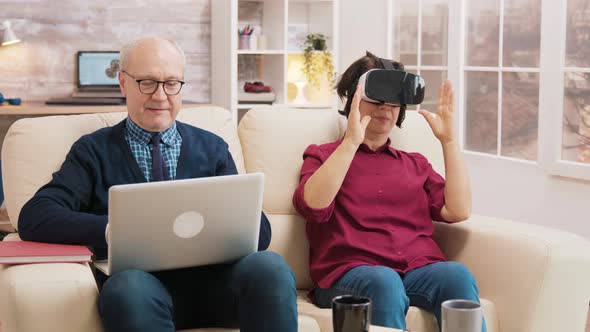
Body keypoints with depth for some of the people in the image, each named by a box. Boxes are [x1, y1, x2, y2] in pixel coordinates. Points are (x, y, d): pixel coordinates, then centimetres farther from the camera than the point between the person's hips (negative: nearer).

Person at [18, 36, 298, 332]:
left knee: (270, 266, -31)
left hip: (212, 277, 2)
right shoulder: (93, 151, 12)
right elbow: (34, 218, -3)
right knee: (129, 286, -38)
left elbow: (258, 232, 10)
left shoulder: (212, 148, 19)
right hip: (142, 283, -2)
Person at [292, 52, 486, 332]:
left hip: (420, 269, 3)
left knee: (457, 275, -31)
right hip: (350, 272, -3)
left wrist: (448, 139, 9)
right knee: (384, 282, -37)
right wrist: (351, 142, -10)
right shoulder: (323, 156, 17)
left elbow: (458, 211, 10)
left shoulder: (415, 164, 27)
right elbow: (312, 206, -6)